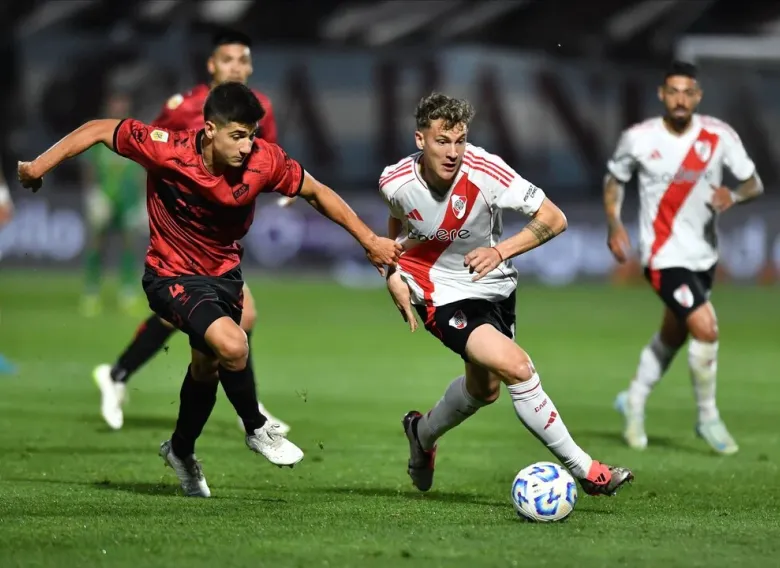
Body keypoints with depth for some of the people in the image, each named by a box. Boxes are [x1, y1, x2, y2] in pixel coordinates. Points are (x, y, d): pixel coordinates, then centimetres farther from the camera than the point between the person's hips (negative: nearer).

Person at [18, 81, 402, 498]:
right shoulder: (166, 149, -28)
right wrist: (38, 167, -14)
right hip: (172, 276, -5)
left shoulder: (265, 161, -21)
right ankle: (257, 430, 0)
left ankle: (181, 451, 49)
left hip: (224, 272, 5)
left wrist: (369, 240, -3)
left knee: (207, 366, 21)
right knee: (232, 345, -28)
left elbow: (316, 192, -5)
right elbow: (100, 130, -16)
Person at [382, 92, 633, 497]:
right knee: (517, 368, -23)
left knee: (484, 388, 23)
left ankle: (423, 434, 54)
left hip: (494, 285, 3)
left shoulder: (485, 171, -25)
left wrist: (501, 251, -31)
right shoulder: (395, 182, -19)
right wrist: (393, 273, -6)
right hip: (443, 294, -3)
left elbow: (554, 219, -21)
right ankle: (584, 470, -15)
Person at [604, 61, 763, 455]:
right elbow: (614, 180, 7)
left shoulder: (720, 136, -7)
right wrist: (614, 224, -8)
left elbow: (754, 184, -1)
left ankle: (634, 401, 44)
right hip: (664, 255, -4)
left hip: (703, 254, 5)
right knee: (705, 328, -19)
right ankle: (708, 418, -1)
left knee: (673, 336, 20)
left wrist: (734, 196, -23)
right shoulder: (638, 139, -10)